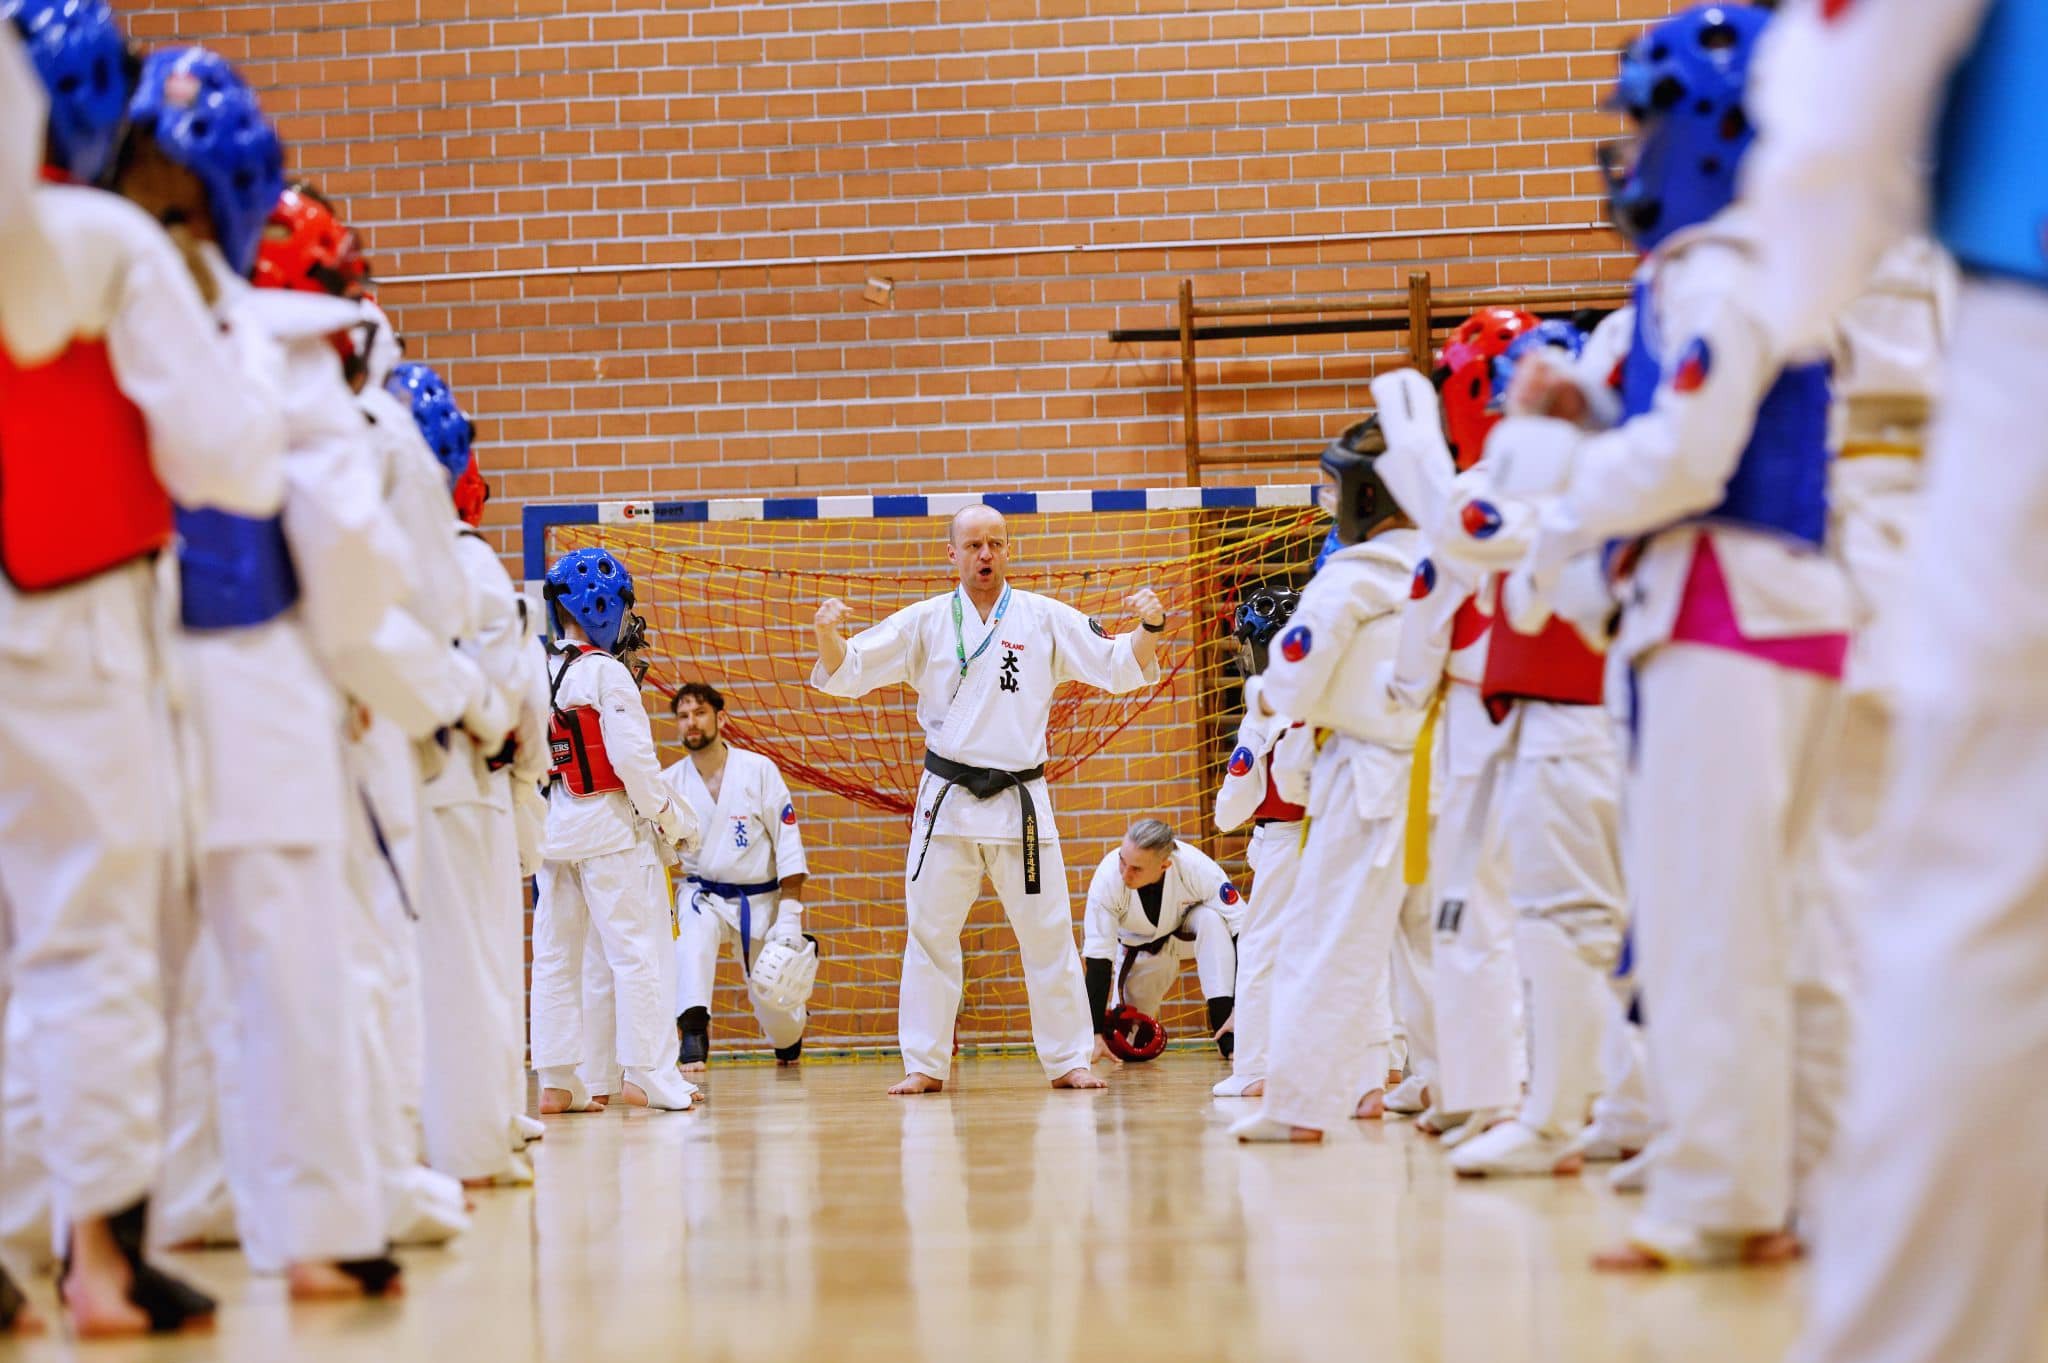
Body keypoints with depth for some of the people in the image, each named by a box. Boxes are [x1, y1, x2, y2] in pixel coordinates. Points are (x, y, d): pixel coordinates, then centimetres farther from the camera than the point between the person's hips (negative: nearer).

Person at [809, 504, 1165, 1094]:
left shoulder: (1046, 619, 3)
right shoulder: (924, 623, 4)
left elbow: (1120, 668, 1)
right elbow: (849, 673, 2)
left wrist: (1149, 628, -19)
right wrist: (827, 636, -19)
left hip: (1019, 799, -1)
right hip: (946, 798, 1)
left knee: (1047, 931, 2)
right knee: (930, 931, 2)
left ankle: (1068, 1060, 11)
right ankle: (925, 1064, 10)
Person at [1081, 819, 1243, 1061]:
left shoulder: (1197, 868, -37)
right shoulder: (1108, 877, -34)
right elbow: (1097, 961, -28)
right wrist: (1096, 1035, -29)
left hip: (1188, 931, -1)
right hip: (1138, 947, 1)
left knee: (1211, 919, -34)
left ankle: (1225, 1035, -31)